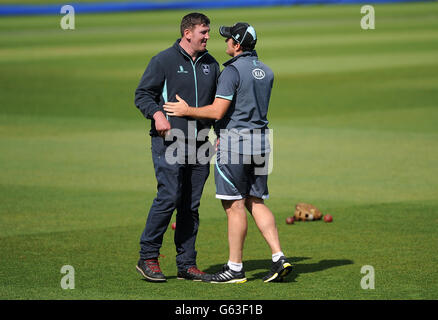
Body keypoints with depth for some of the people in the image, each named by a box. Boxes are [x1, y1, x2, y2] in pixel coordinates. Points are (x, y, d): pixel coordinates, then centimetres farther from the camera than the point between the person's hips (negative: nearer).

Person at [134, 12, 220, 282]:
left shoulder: (211, 65, 14)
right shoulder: (163, 61, -3)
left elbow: (217, 103, 24)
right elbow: (143, 94, -4)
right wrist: (157, 114, -22)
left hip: (199, 145, 6)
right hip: (168, 141, -6)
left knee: (191, 206, 6)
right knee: (169, 197, -15)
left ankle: (187, 264, 11)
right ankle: (148, 257, -4)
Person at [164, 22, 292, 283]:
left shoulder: (233, 71, -14)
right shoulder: (266, 72, 11)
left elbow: (218, 111, -18)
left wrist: (187, 111, -4)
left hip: (234, 142, -8)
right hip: (261, 142, 8)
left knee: (235, 205, -3)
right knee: (256, 203, 12)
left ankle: (235, 268, 0)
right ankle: (279, 258, 1)